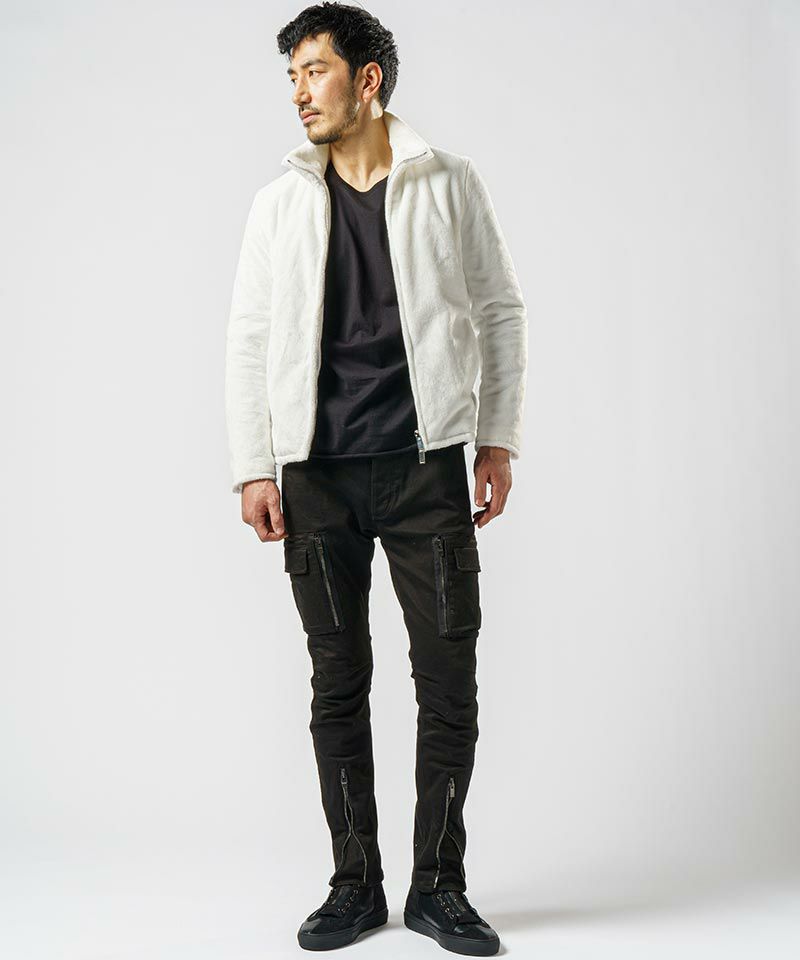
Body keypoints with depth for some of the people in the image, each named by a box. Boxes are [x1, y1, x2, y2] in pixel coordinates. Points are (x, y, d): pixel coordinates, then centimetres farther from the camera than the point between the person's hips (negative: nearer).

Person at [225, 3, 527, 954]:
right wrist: (252, 467, 1)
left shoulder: (449, 183, 5)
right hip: (317, 477, 2)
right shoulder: (280, 202, 9)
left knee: (449, 679, 0)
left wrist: (499, 438, 2)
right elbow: (248, 338, 8)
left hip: (425, 467, -1)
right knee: (338, 684, 7)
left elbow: (501, 311, 8)